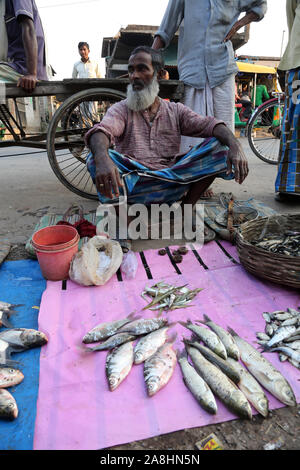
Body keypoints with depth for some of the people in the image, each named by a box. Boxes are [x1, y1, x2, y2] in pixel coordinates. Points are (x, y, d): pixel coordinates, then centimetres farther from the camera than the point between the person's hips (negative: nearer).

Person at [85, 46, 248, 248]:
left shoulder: (175, 110, 15)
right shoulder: (121, 110, 8)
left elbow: (209, 124, -1)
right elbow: (101, 131, -14)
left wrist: (234, 145, -24)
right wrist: (102, 159, -39)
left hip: (171, 187, 2)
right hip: (133, 186, -2)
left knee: (218, 149, -12)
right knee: (96, 158, -27)